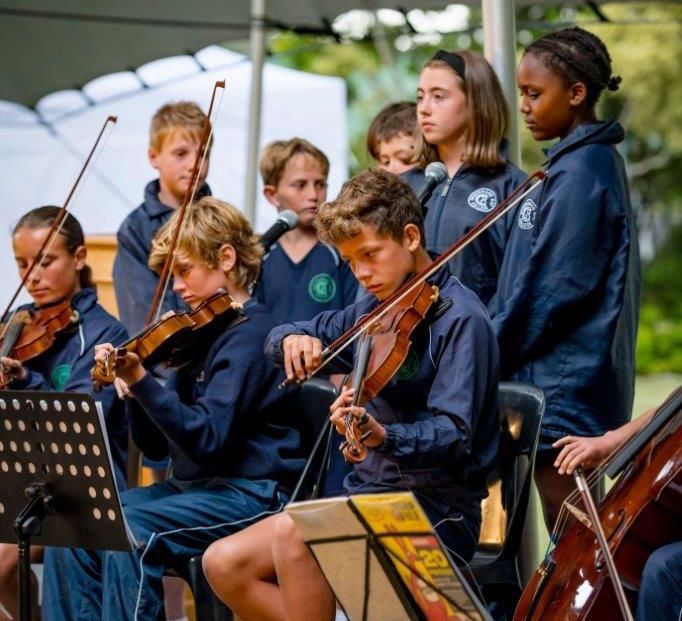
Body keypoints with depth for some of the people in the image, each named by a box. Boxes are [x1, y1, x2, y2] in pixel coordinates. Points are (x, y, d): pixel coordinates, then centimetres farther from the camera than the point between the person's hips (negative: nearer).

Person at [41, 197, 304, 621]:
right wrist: (130, 387, -6)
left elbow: (206, 438, -23)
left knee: (130, 533, -30)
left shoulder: (250, 333, -12)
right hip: (195, 485, 9)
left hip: (251, 492, -9)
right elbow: (157, 443, 11)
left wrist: (140, 381, -30)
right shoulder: (202, 335, 13)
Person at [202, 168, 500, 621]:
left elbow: (453, 438, -21)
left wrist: (384, 436, -41)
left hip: (436, 511, -8)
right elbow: (278, 340, 19)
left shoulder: (460, 319, -12)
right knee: (224, 563, -6)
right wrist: (294, 339, -6)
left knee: (294, 531, -32)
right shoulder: (377, 310, 12)